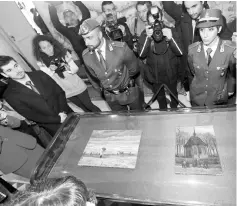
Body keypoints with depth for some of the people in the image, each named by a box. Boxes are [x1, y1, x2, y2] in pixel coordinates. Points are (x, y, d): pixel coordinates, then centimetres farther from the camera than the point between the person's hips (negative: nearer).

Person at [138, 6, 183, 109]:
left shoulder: (171, 31, -11)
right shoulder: (145, 33, -10)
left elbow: (180, 52, -15)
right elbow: (141, 54, -19)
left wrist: (170, 38, -31)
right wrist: (147, 37, -31)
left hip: (171, 73, 0)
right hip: (154, 75, 0)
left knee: (174, 95, 23)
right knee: (160, 98, 22)